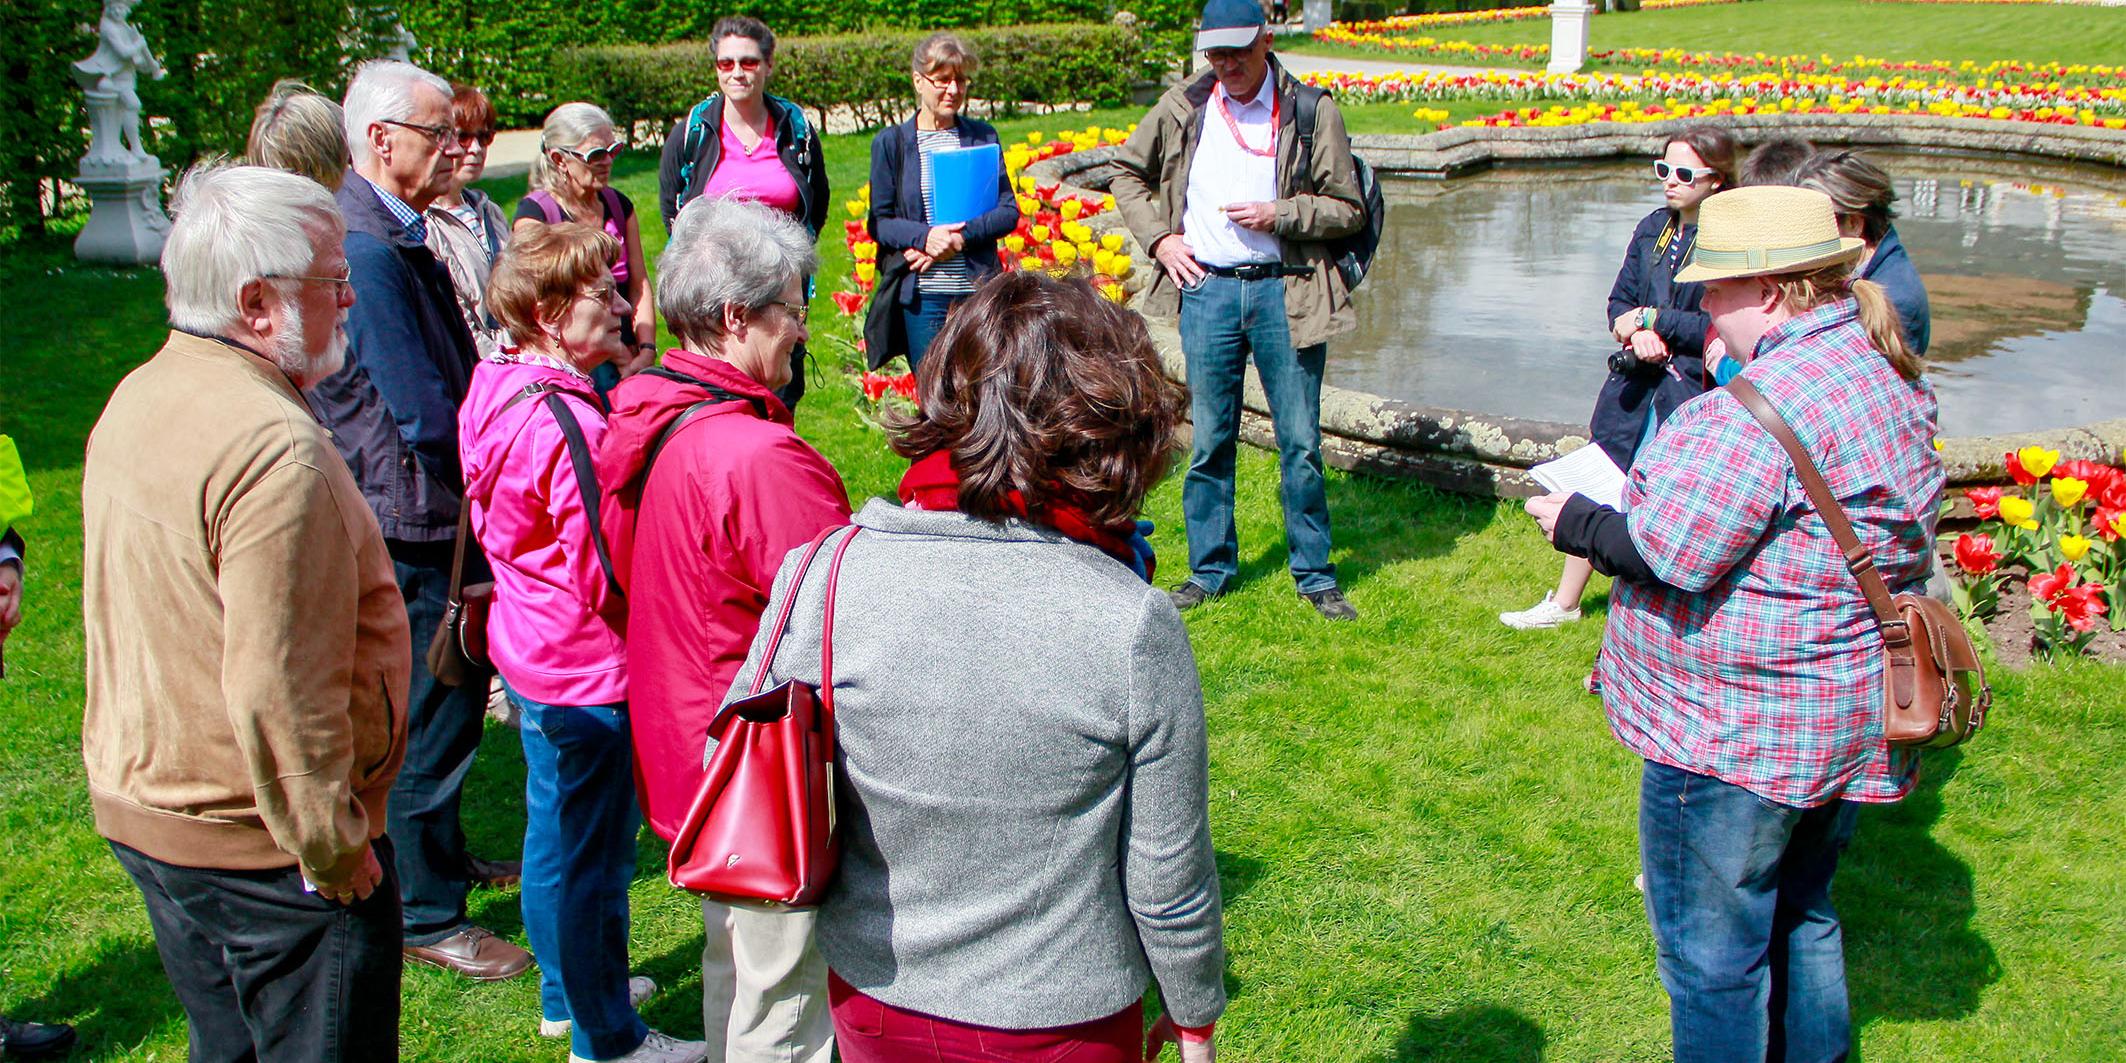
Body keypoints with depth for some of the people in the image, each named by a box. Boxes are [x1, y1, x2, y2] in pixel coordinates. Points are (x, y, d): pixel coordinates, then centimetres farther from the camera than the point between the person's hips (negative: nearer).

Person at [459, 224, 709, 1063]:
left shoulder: (499, 391, 1)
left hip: (528, 649, 10)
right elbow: (605, 573, -23)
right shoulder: (567, 425, -28)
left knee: (554, 832, 24)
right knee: (594, 857, 6)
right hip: (586, 668, -10)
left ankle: (568, 993, 43)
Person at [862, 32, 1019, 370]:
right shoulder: (891, 142, 5)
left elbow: (1009, 212, 5)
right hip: (921, 295, -1)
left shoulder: (983, 136, 10)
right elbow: (879, 221, 3)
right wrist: (924, 237, -17)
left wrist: (961, 238, -12)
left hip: (979, 289, 2)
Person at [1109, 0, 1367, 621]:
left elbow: (1348, 208, 1)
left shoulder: (1310, 110, -2)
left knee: (1300, 443, 3)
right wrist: (1158, 236, 5)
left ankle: (1314, 575, 16)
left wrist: (1280, 215, -13)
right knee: (1209, 442, 8)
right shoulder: (1183, 108, 5)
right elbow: (1127, 174, 18)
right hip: (1207, 290, 2)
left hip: (1284, 291, -2)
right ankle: (1211, 569, 22)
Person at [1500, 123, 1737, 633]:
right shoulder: (1653, 228, 9)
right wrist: (1637, 334, -11)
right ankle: (1564, 603, 27)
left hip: (1693, 394, -6)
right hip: (1634, 385, 6)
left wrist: (1653, 319, -13)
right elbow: (1619, 303, 11)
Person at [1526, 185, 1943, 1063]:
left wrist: (1576, 523, -8)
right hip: (1853, 718, 10)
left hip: (1742, 736, -10)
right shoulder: (1886, 374, 8)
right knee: (1797, 917, 27)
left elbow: (1670, 555, -25)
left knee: (1712, 955, 6)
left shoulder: (1769, 403, -25)